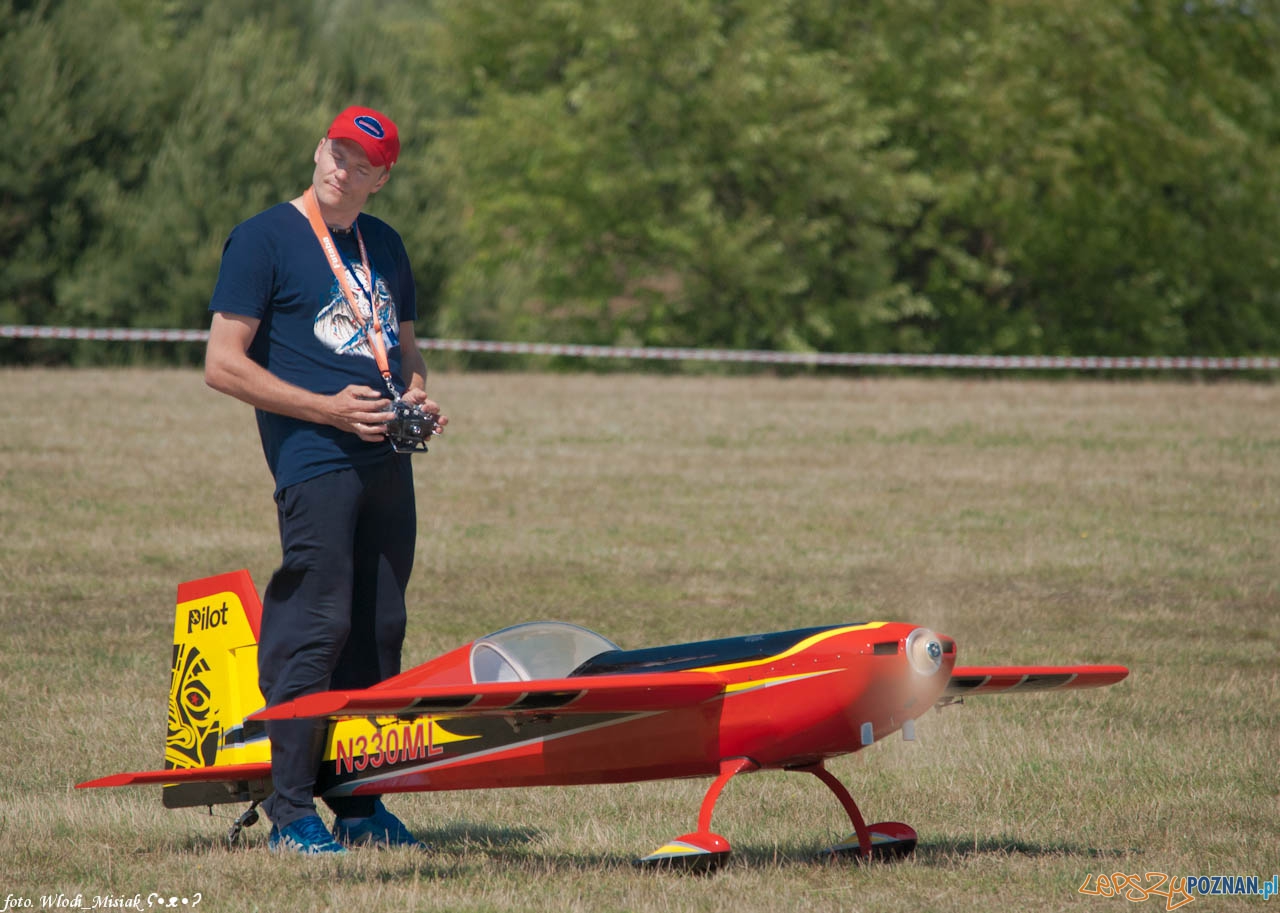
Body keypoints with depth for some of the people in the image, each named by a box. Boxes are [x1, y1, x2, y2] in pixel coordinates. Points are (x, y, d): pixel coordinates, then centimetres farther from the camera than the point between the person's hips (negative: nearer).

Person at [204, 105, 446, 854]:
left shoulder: (385, 245, 18)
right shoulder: (264, 239, -2)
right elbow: (223, 365, -7)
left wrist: (418, 393, 6)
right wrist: (329, 408, -14)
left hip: (387, 461, 7)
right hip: (314, 458, -7)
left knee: (379, 632, 7)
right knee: (317, 629, -11)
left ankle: (359, 804, 14)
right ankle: (291, 812, -8)